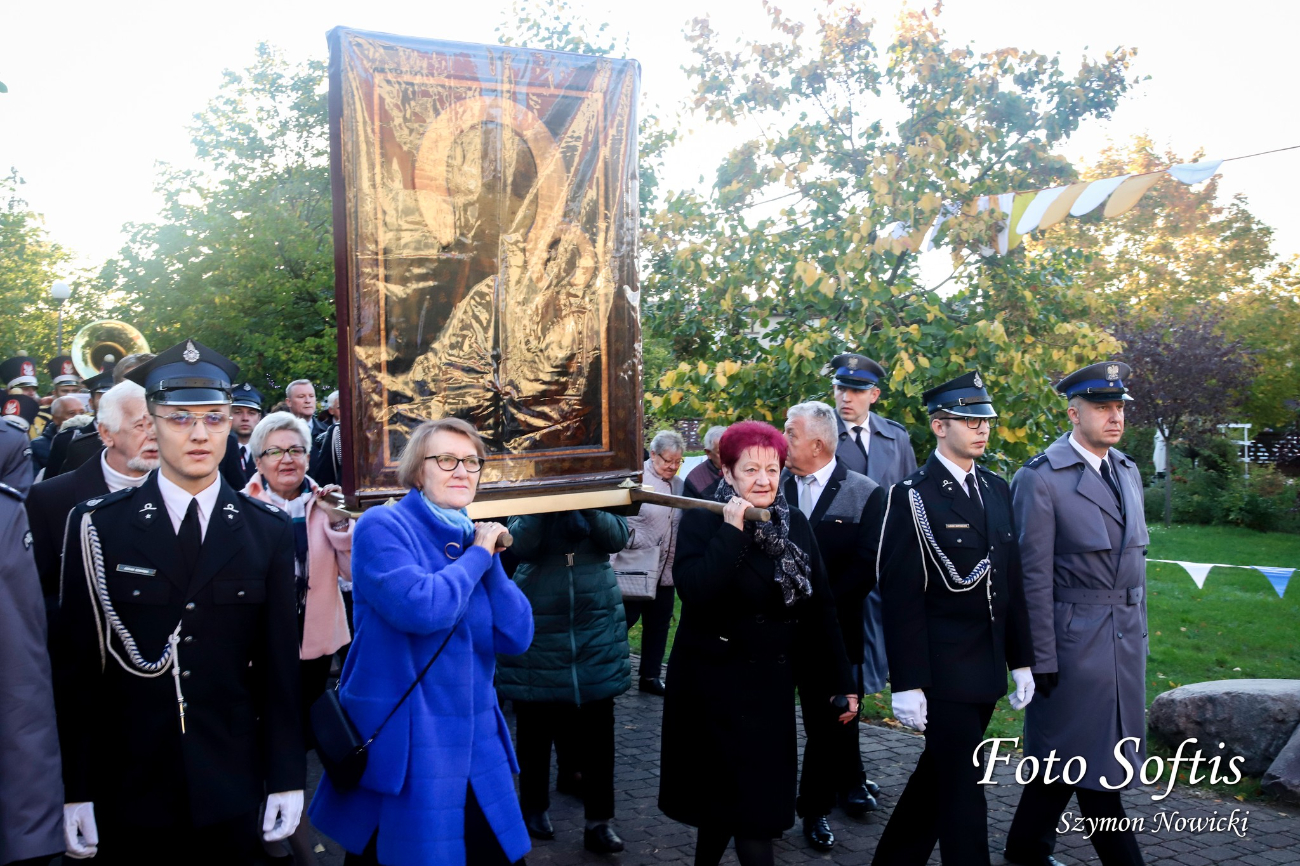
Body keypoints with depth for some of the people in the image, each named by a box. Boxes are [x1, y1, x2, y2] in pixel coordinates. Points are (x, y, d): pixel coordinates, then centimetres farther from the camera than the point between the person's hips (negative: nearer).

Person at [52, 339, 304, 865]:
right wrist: (77, 792, -3)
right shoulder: (97, 526, -3)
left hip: (232, 793, 1)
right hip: (128, 792, -1)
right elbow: (75, 668, -2)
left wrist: (287, 779, 1)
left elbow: (280, 663, 1)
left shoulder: (269, 531, 0)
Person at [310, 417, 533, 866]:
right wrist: (476, 557, -13)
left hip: (474, 744, 6)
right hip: (402, 748, -6)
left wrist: (490, 558, -8)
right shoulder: (382, 526, -10)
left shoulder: (476, 541, 9)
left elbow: (516, 636, 0)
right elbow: (419, 608, -26)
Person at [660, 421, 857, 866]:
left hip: (772, 683, 5)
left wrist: (841, 682, 3)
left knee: (733, 796, 15)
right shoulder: (702, 520, -10)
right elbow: (694, 593, -25)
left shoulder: (795, 523, 3)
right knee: (746, 799, -1)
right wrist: (731, 530, -26)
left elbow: (820, 609, 5)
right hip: (714, 683, -4)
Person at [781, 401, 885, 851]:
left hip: (832, 629, -2)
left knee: (828, 718, 8)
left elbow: (866, 566, -9)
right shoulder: (775, 487, 3)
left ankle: (814, 806, 25)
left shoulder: (865, 494, -5)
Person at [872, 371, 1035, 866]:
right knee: (962, 786, 0)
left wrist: (1021, 660, 12)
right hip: (942, 670, -7)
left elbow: (1012, 581, 13)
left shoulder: (997, 490, 10)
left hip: (988, 667, 7)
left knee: (939, 774, 18)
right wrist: (906, 684, -16)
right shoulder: (913, 497, -11)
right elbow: (901, 597, -14)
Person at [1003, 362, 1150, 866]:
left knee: (1066, 755, 15)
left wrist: (1140, 626, 15)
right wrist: (1041, 657, -13)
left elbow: (1136, 557, 17)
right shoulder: (1041, 478, -12)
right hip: (1076, 638, -7)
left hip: (1127, 636, 7)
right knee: (1090, 763, 3)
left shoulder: (1128, 471, 12)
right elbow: (1034, 575, -13)